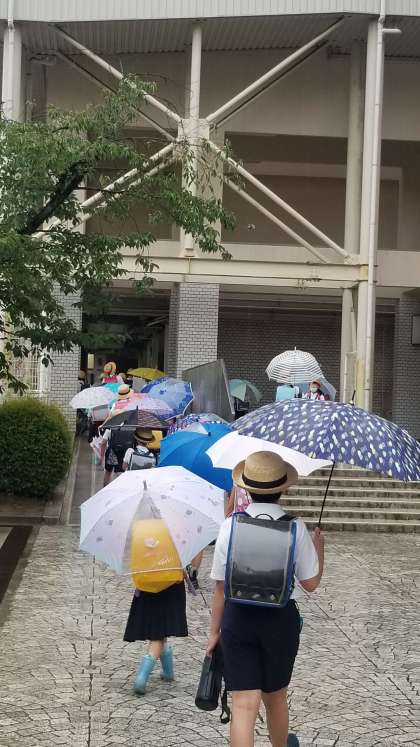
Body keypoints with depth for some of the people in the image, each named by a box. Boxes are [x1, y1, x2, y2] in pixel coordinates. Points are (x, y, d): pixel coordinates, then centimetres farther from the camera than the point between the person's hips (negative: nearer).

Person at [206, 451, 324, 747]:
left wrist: (215, 631, 8)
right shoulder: (295, 527, -9)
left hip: (238, 617, -1)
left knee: (244, 704, 0)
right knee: (276, 697, 23)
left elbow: (220, 586, -3)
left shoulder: (230, 525, -7)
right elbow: (310, 583, -3)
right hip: (281, 619, 1)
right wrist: (319, 548, 15)